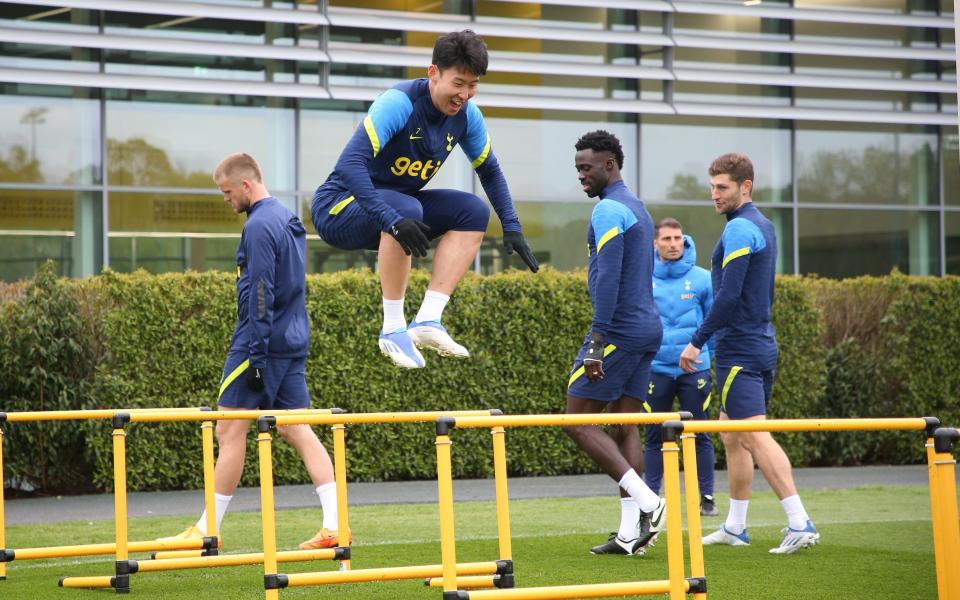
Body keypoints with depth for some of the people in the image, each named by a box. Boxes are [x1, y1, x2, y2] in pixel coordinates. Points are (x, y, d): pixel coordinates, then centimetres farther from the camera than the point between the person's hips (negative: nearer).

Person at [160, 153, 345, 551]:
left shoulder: (259, 226, -14)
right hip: (294, 343, 9)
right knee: (296, 430, 6)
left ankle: (207, 530, 3)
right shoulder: (290, 221, 16)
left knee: (229, 430, -2)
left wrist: (255, 355, -19)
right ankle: (334, 527, -2)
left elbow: (260, 295, -19)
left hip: (263, 341, -9)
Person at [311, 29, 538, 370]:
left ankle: (427, 321, -13)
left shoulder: (467, 115, -4)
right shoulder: (399, 103, -26)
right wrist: (393, 220, -45)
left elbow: (489, 171, 13)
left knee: (474, 212, -7)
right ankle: (393, 328, -26)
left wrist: (511, 227, 3)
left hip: (396, 201, 8)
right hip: (339, 209, -8)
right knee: (407, 210, -36)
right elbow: (350, 165, -36)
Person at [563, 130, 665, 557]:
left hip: (619, 330, -10)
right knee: (625, 426, 8)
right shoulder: (637, 208, 20)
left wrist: (596, 343, -23)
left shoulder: (609, 210, -12)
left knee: (578, 421, -4)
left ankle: (646, 501, -14)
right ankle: (630, 532, 4)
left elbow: (608, 277, -21)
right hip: (648, 329, 10)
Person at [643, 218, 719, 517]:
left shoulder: (702, 279, 2)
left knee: (700, 435, 2)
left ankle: (706, 498, 8)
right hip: (657, 367, 0)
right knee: (655, 437, 5)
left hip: (695, 368, 0)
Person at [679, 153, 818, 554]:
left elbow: (728, 295, -21)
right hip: (761, 345, 10)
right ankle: (735, 527, 21)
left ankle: (799, 523, -19)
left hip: (739, 351, -10)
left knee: (756, 437, -13)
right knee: (732, 436, 16)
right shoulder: (763, 227, 16)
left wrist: (697, 341, -16)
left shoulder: (739, 230, -14)